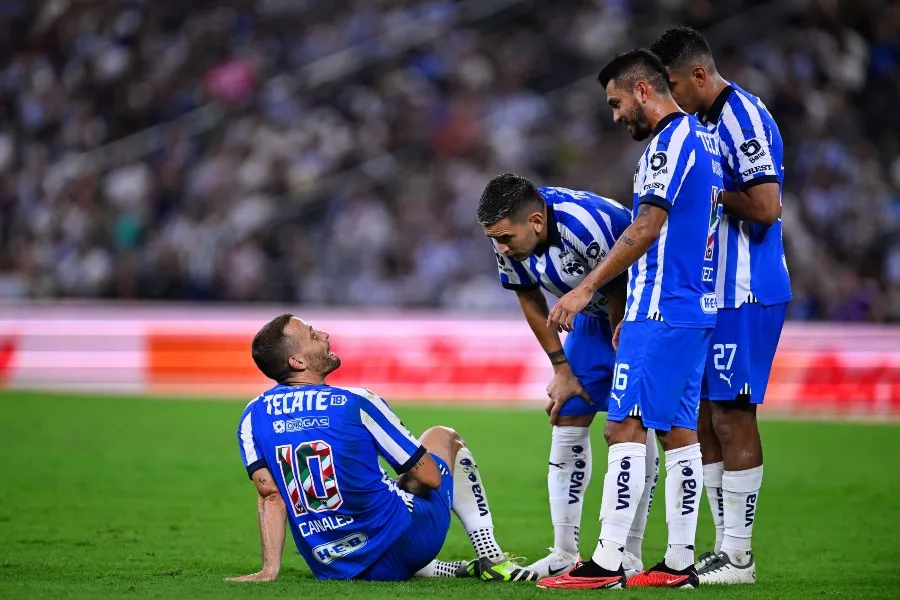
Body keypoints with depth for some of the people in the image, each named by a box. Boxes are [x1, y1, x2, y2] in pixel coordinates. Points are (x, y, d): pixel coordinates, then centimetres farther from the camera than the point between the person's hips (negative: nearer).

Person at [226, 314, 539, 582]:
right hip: (400, 552, -4)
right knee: (443, 437, 23)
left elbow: (270, 493, -8)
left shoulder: (254, 416, -2)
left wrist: (270, 568, -6)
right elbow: (429, 477, -6)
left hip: (331, 567, 4)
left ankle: (444, 571, 30)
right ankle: (491, 558, 20)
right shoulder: (357, 403, -13)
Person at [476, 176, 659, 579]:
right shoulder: (509, 236, -17)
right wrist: (562, 369, 1)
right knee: (567, 419, 1)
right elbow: (531, 302, 0)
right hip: (595, 316, 7)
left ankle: (629, 556, -7)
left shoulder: (587, 227, -38)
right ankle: (564, 553, 7)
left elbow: (619, 297, -22)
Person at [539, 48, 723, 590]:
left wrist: (585, 290, -18)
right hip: (697, 306, 10)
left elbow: (647, 229, -19)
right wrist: (633, 313, 24)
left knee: (625, 427, -10)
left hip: (662, 310, -10)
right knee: (679, 430, 10)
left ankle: (607, 563, -12)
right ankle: (680, 561, 10)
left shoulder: (671, 142, -13)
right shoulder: (701, 139, 18)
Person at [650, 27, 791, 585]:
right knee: (703, 421, 10)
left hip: (744, 295, -10)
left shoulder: (744, 117, -15)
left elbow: (766, 207, -23)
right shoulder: (705, 122, 16)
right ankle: (726, 547, 16)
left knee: (732, 417, -7)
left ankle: (739, 556, -2)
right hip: (708, 293, 10)